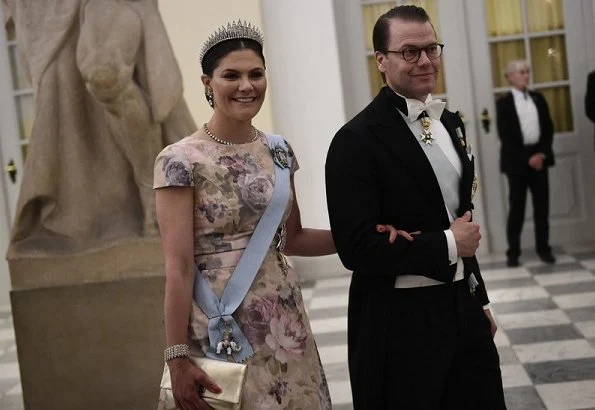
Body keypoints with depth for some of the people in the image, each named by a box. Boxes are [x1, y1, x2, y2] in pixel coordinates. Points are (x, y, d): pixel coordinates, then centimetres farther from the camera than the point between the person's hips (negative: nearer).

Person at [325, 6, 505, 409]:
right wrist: (447, 244, -15)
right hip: (401, 322, -7)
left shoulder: (450, 123, 10)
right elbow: (357, 248, -22)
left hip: (462, 308, 7)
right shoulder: (357, 140, -16)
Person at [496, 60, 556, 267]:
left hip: (539, 157, 4)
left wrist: (542, 153, -6)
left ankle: (543, 248, 13)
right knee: (516, 208, -1)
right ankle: (513, 252, 4)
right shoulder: (503, 103, -2)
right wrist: (527, 158, -13)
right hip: (517, 161, -4)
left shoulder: (538, 99, 12)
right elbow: (505, 136, -9)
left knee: (542, 206, 5)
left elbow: (548, 128, 9)